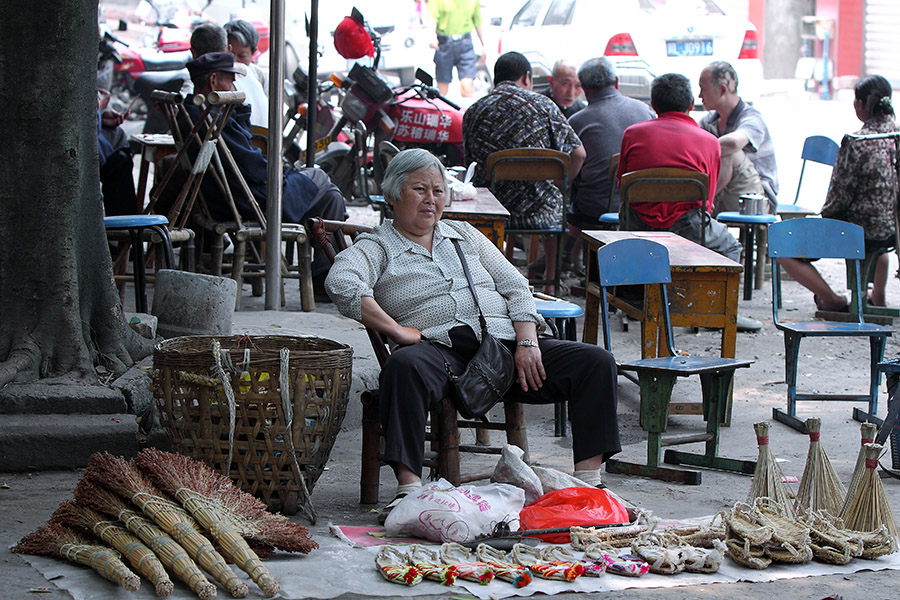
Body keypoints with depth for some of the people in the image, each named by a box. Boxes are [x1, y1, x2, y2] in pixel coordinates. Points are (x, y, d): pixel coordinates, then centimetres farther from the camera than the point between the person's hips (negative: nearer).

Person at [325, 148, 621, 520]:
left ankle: (589, 479, -16)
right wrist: (397, 331, -17)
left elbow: (515, 287, 19)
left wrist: (527, 342, 1)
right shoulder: (376, 248, 12)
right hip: (440, 347, -4)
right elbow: (340, 284, -10)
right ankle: (409, 487, -44)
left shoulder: (464, 235, 27)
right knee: (404, 367, -41)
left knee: (597, 362, -14)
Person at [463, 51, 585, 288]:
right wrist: (558, 185, 12)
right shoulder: (543, 105, -3)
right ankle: (550, 280, 38)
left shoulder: (473, 112, 2)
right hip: (540, 214, -1)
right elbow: (577, 154, -4)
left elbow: (470, 162, 10)